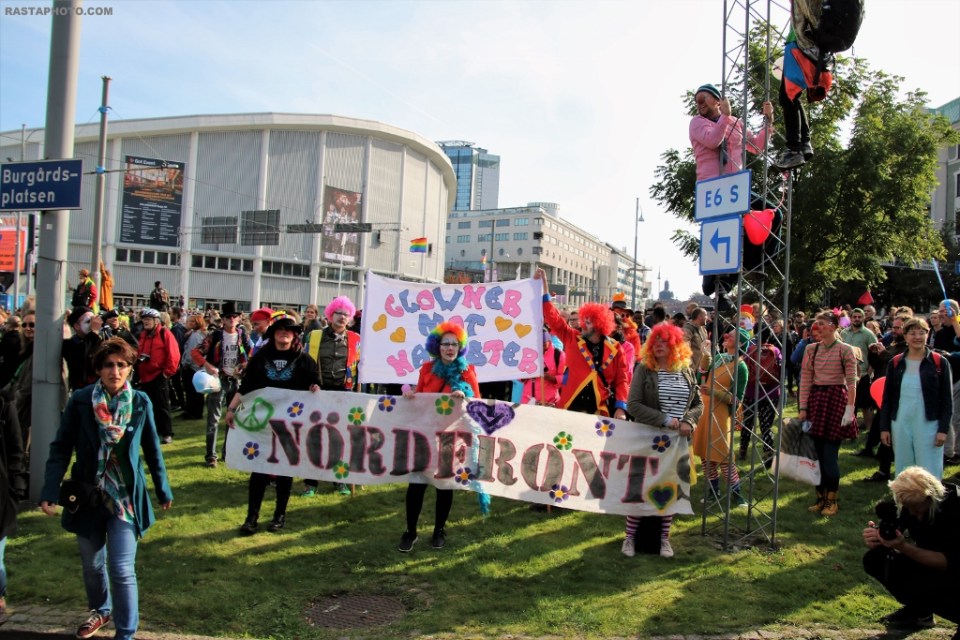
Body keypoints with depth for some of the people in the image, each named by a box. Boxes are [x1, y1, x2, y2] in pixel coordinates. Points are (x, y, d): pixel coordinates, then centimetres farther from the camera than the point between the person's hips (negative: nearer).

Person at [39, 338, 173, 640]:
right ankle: (100, 610, 45)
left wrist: (163, 490, 8)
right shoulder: (80, 400, -8)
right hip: (87, 494, 2)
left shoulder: (141, 402, -6)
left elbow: (152, 450, 3)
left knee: (122, 569, -7)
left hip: (126, 496, -1)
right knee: (92, 565, 18)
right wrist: (50, 491, -14)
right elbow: (61, 447, -5)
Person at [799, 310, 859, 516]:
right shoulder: (811, 349, 7)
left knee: (830, 454, -2)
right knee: (816, 452, 7)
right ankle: (820, 497, 19)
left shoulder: (845, 350, -5)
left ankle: (832, 500, 13)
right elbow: (805, 380, 5)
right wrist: (803, 408, 0)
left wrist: (850, 409, -15)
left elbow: (851, 381, -8)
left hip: (836, 400, -4)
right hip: (815, 400, 4)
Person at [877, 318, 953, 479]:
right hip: (900, 425, 3)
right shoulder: (895, 363, 5)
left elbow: (947, 399, -1)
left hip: (929, 425, -3)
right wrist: (884, 427, 4)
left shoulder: (940, 363, -2)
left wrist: (943, 429, -7)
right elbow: (887, 398, 8)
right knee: (903, 472, 10)